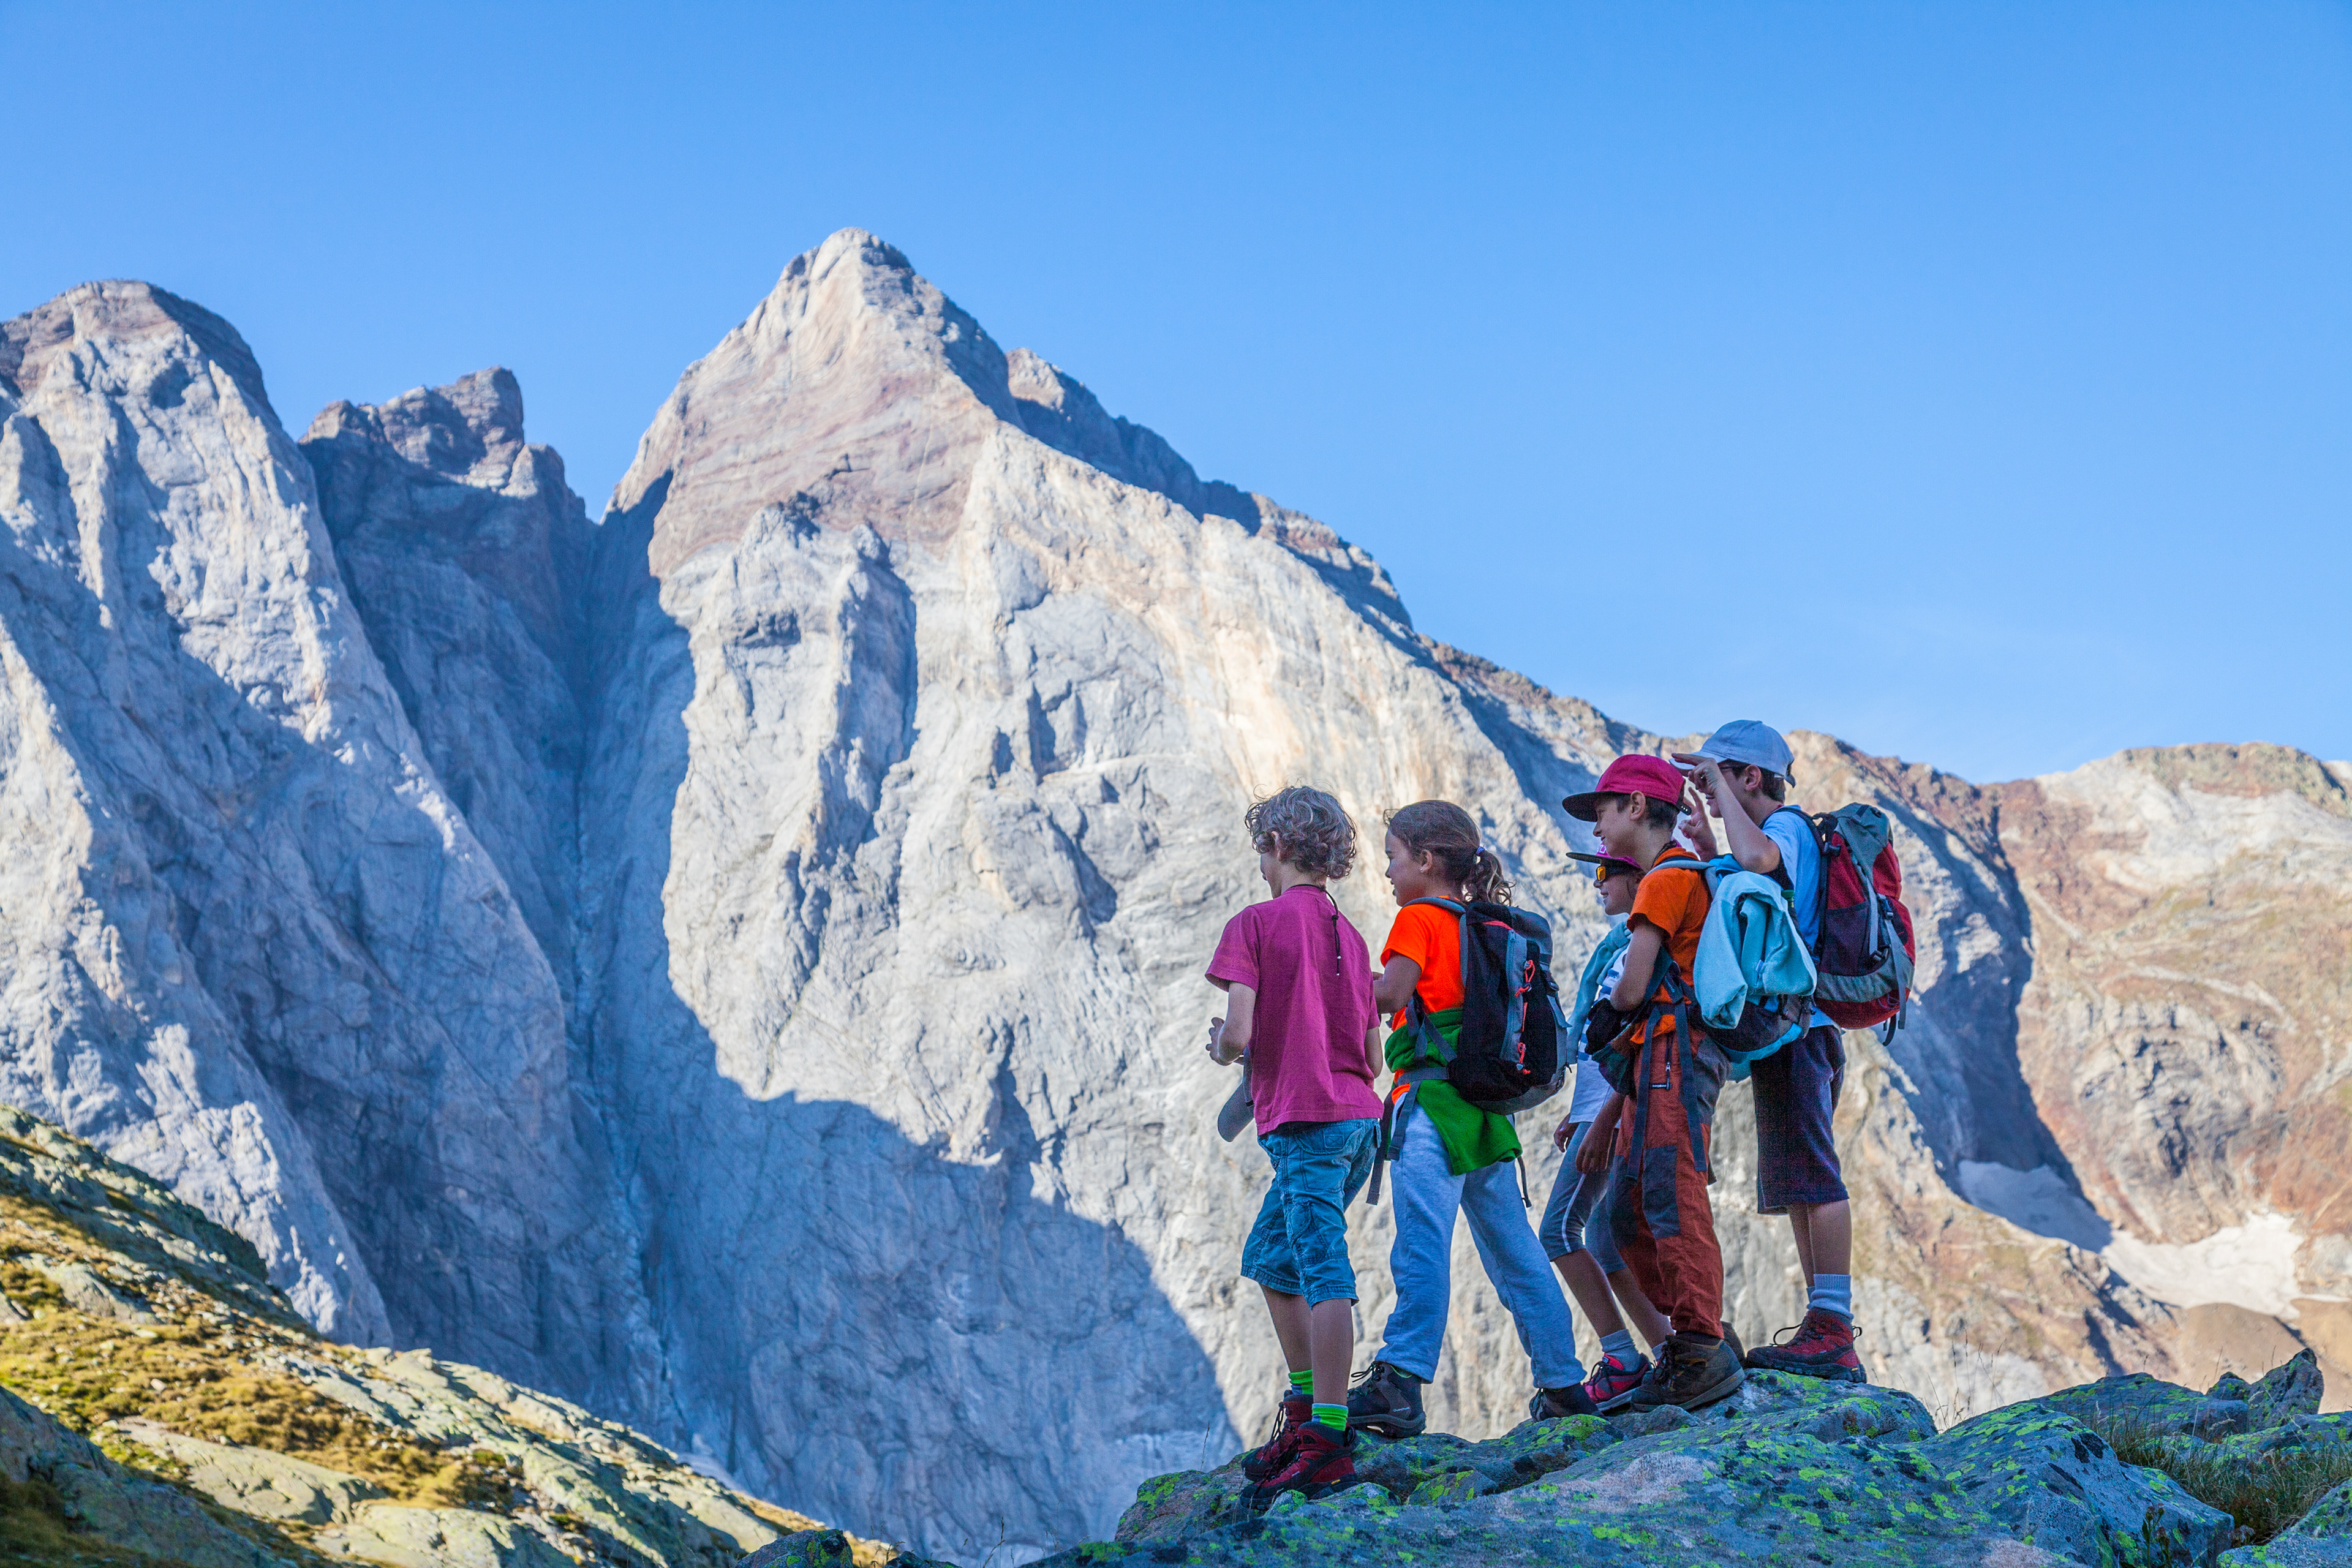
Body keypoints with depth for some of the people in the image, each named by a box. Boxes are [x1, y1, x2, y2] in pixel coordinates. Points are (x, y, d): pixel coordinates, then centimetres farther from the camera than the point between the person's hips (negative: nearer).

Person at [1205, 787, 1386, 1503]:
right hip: (1358, 1118, 8)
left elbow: (1238, 1036, -13)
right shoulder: (1350, 936, 15)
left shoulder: (1256, 924, -5)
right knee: (1269, 1257, 20)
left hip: (1305, 1122, -8)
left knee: (1324, 1272, -11)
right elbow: (1372, 1062, 16)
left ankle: (1328, 1444, -13)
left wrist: (1220, 1047, 8)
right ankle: (1304, 1411, 21)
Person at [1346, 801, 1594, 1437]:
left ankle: (1399, 1382, -24)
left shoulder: (1418, 919, -3)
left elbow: (1390, 993, -16)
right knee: (1514, 1249, 13)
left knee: (1423, 1243, -16)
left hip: (1432, 1094, -8)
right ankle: (1563, 1383, 18)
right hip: (1486, 1105, 8)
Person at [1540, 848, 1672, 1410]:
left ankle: (1623, 1361, -15)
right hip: (1598, 1108, 10)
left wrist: (1604, 1120, -23)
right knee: (1603, 1245, 10)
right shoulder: (1620, 945, 20)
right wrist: (1575, 1112, 23)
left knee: (1559, 1230, -15)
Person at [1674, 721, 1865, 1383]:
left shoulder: (1786, 826, -8)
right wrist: (1709, 856, 19)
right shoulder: (1780, 837, 22)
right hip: (1793, 1027, 11)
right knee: (1802, 1185, 10)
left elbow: (1757, 858, -32)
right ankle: (1828, 1339, 12)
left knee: (1814, 1179, -13)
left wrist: (1720, 787, -19)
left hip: (1794, 1027, -11)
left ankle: (1832, 1334, -16)